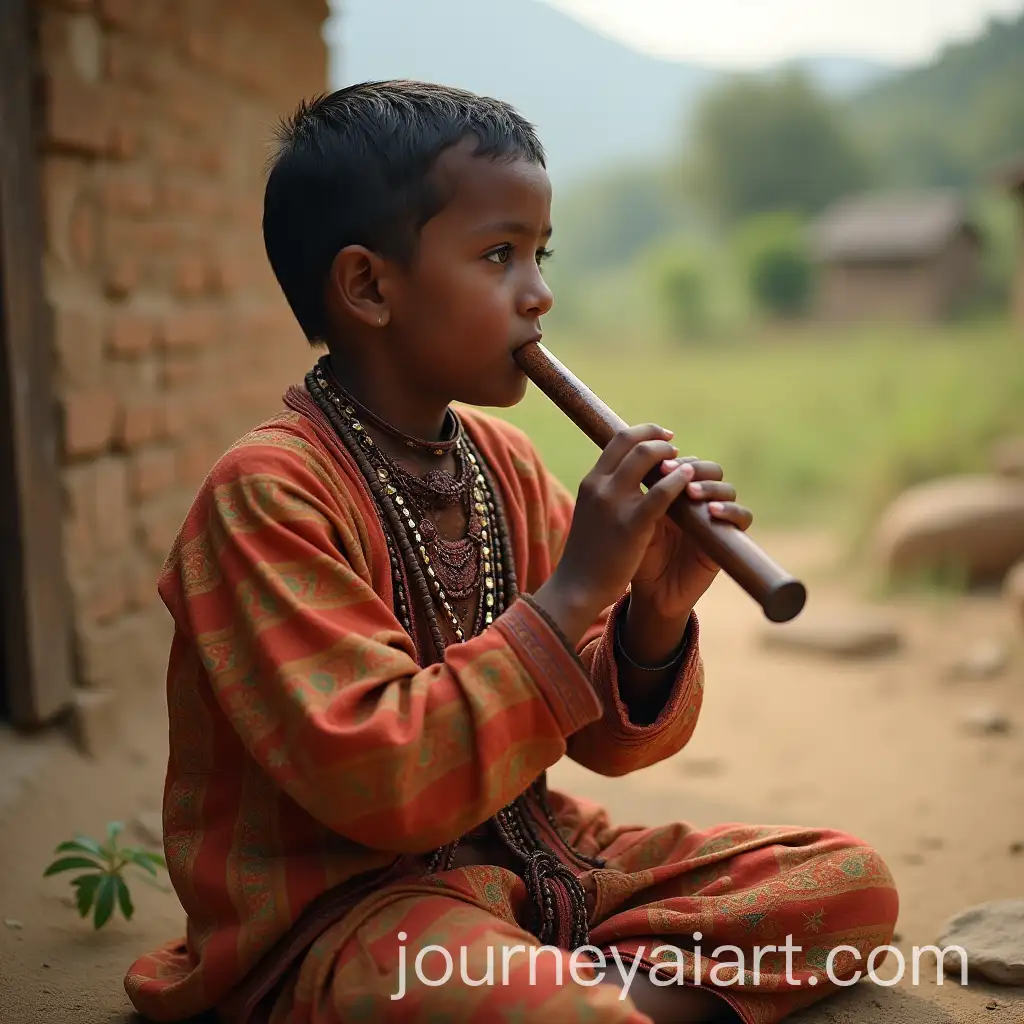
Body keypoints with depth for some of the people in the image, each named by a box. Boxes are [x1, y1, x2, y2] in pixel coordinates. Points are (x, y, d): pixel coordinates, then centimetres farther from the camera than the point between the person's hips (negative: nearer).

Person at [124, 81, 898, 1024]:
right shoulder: (270, 491, -16)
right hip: (342, 902, -8)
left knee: (851, 880, -1)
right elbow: (380, 784, -24)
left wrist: (654, 617, -13)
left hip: (530, 857, 8)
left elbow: (606, 741, 8)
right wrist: (571, 593, -24)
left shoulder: (507, 462, 5)